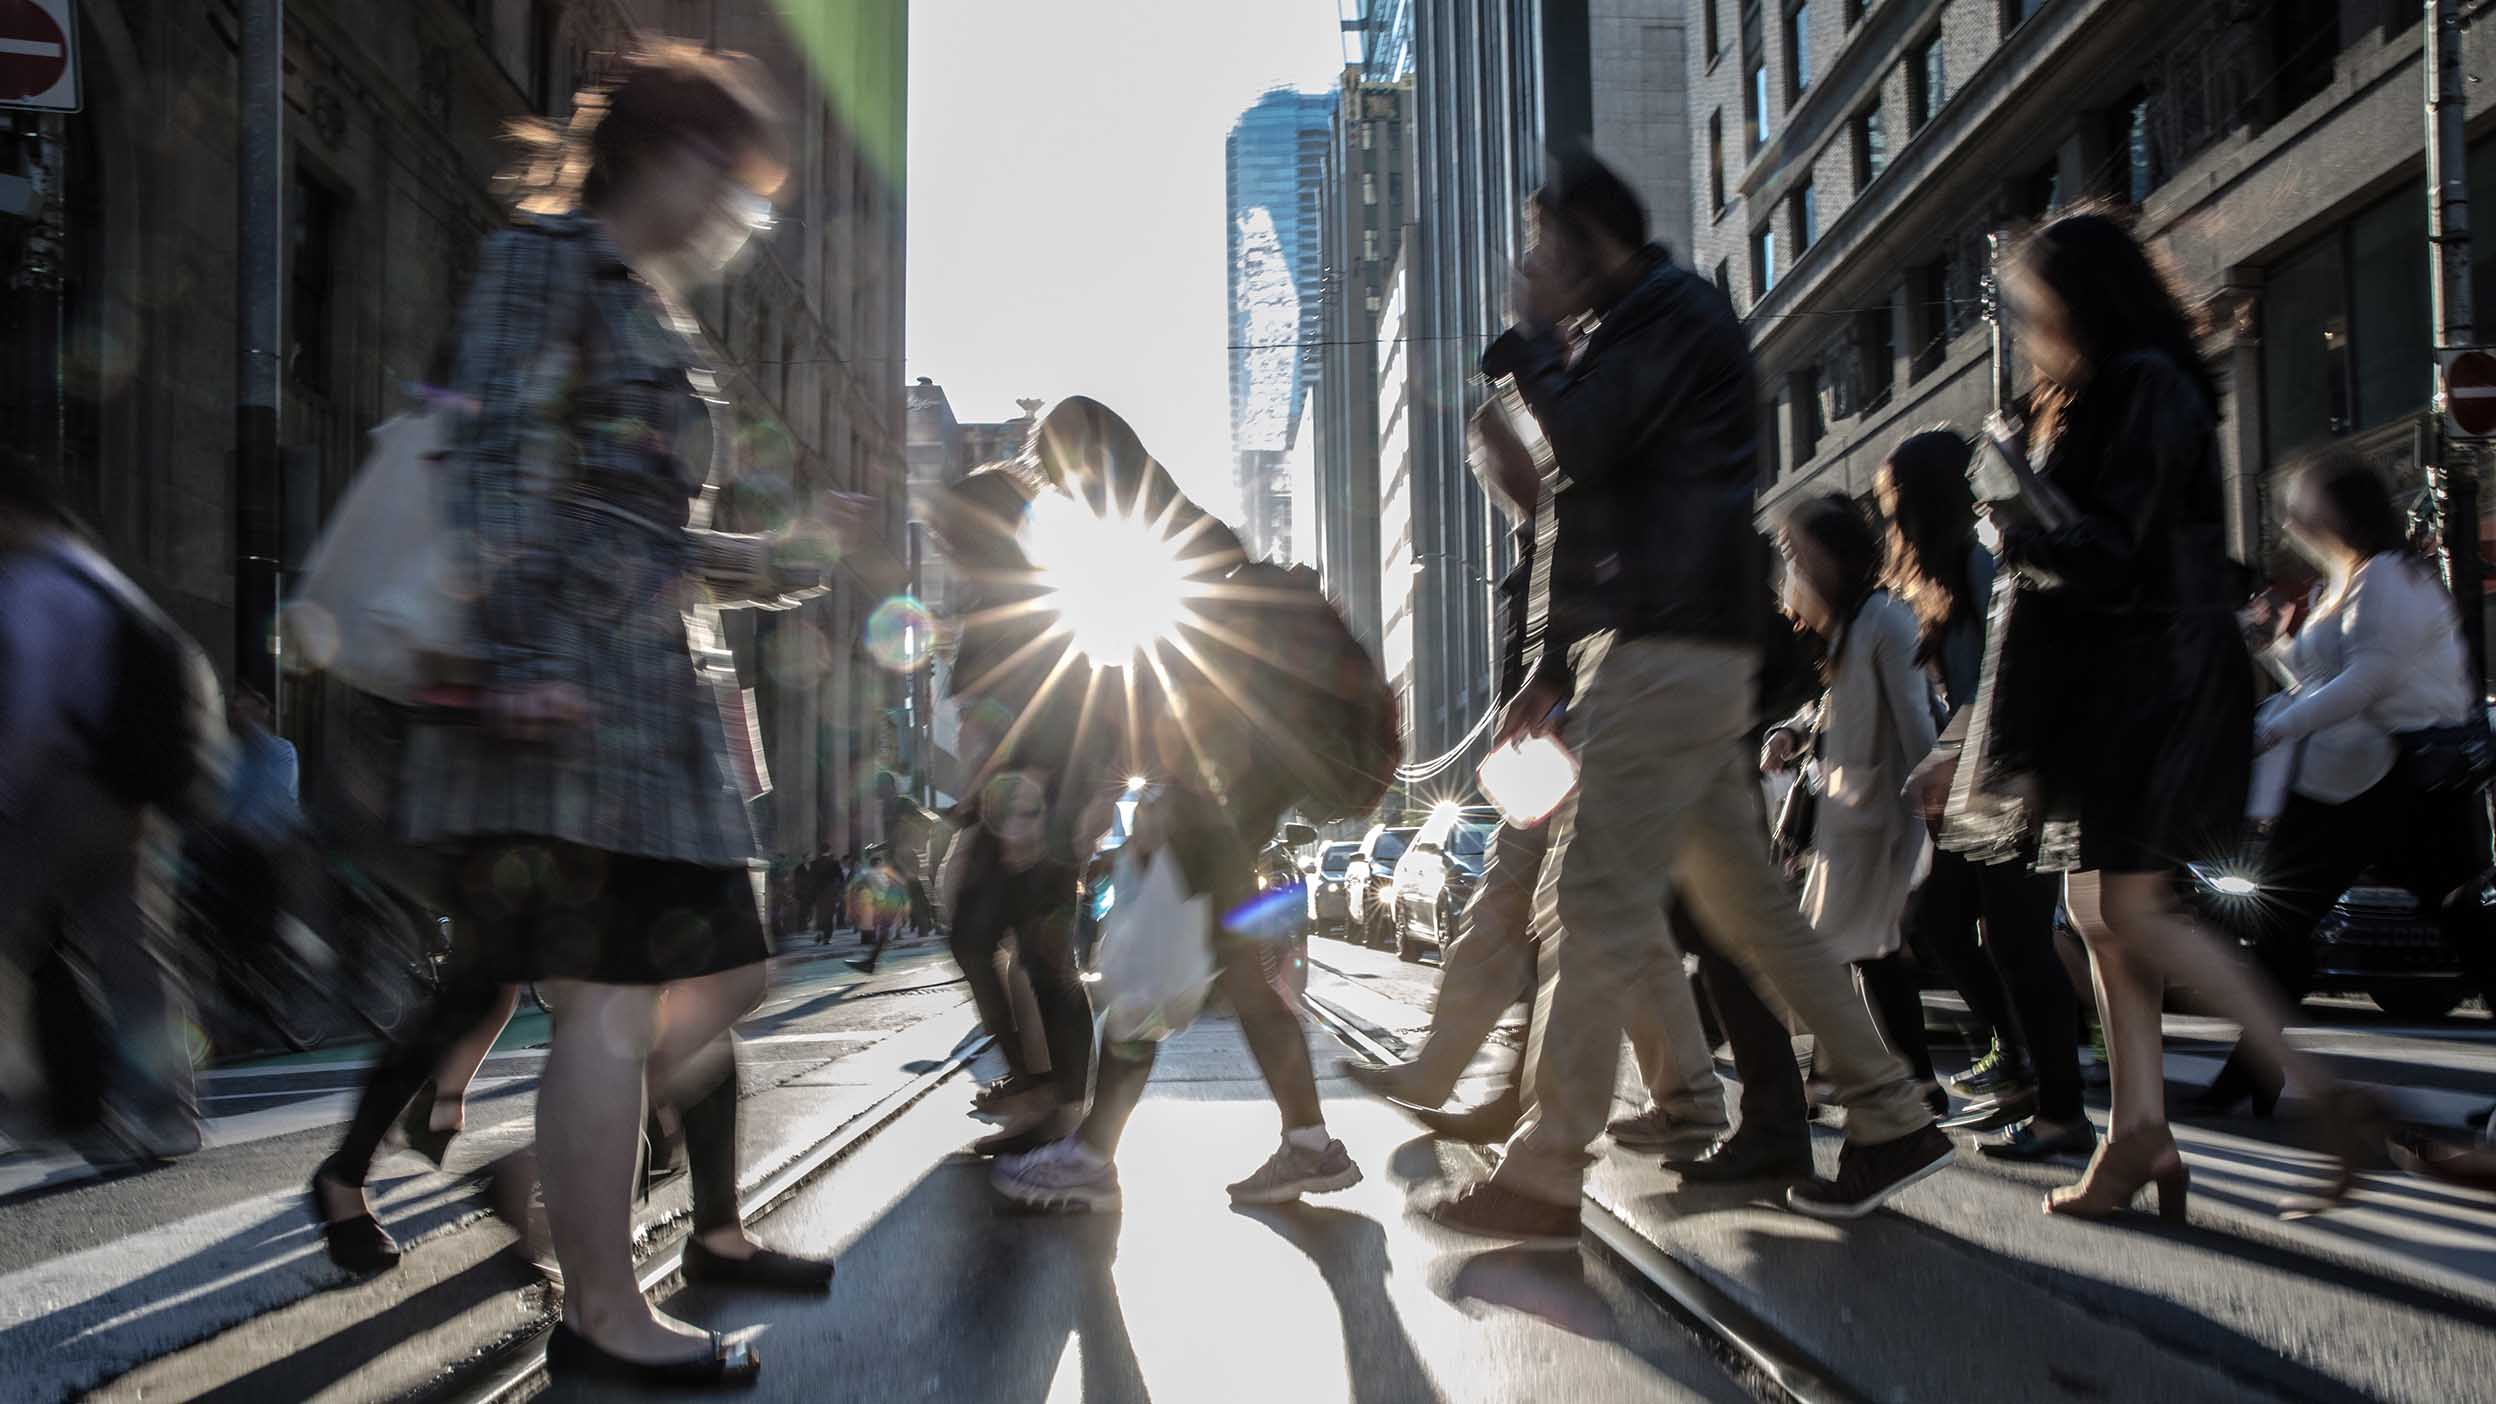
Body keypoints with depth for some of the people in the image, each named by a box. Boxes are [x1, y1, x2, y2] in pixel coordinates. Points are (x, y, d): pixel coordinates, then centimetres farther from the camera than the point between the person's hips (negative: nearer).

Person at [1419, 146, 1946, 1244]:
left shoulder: (1676, 312, -4)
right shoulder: (1636, 332, 25)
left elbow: (1587, 439, -20)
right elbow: (1596, 510, 24)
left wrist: (1530, 334, -2)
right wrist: (1554, 668, 21)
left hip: (1670, 653, -10)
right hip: (1651, 652, 10)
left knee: (1591, 904, -12)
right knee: (1745, 899, 11)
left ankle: (1544, 1175, -8)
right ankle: (1891, 1120, 17)